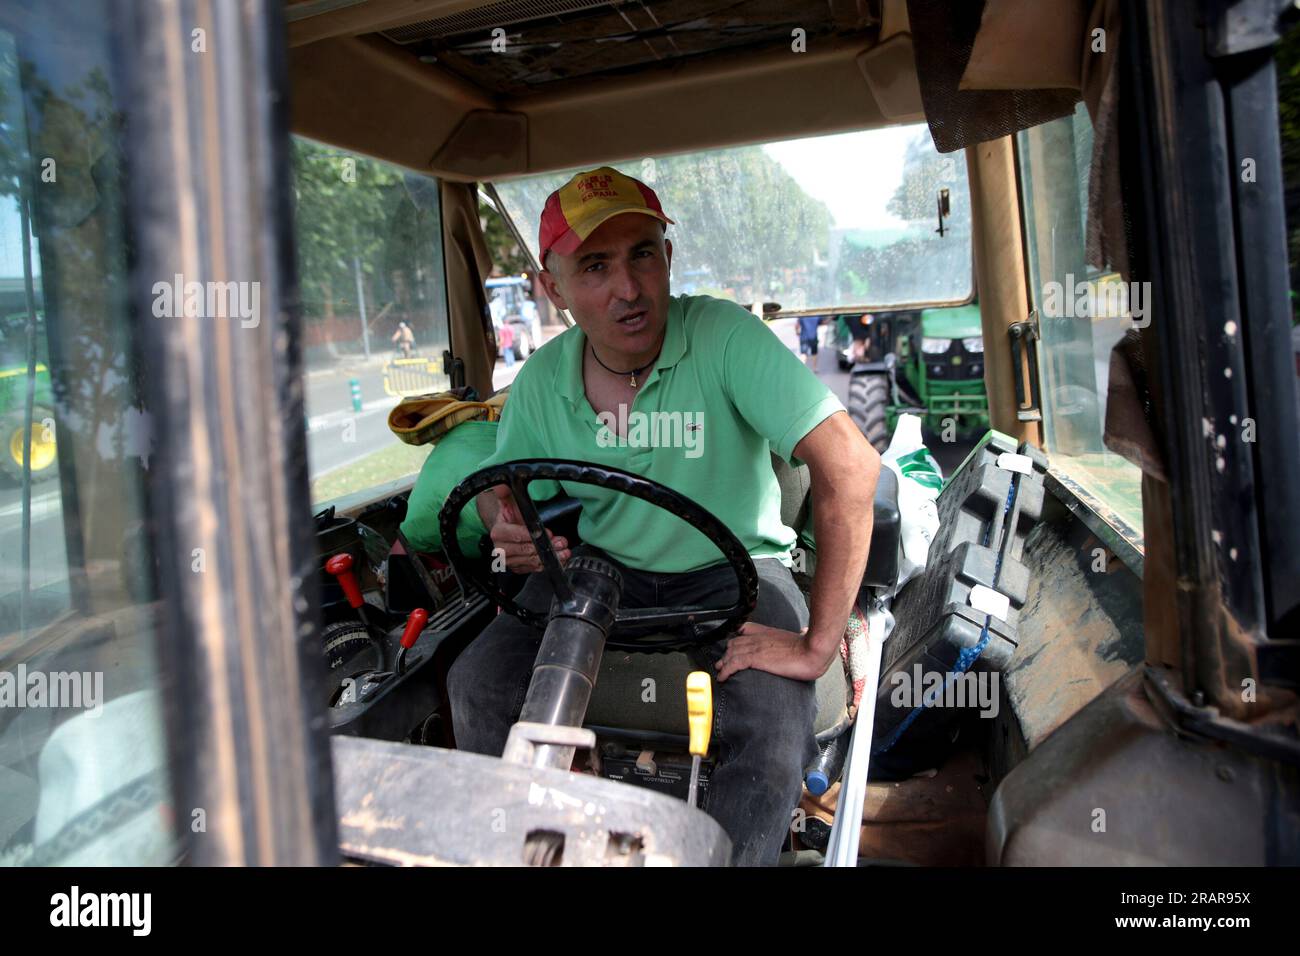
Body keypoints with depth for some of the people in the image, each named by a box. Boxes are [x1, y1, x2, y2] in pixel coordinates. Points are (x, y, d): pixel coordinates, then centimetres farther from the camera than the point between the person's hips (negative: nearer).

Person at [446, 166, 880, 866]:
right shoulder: (542, 380, -5)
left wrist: (818, 643, -29)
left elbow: (850, 465, -29)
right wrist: (509, 529, -15)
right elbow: (498, 485, 12)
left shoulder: (724, 338, -21)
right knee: (477, 686, -14)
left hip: (730, 569, -3)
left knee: (772, 731, -28)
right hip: (599, 566, 4)